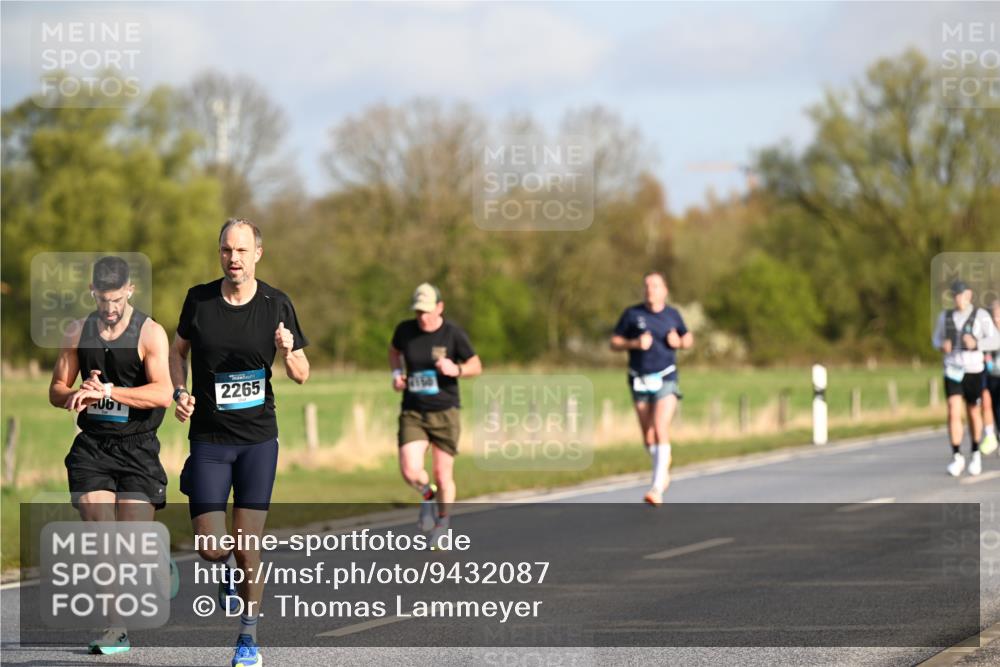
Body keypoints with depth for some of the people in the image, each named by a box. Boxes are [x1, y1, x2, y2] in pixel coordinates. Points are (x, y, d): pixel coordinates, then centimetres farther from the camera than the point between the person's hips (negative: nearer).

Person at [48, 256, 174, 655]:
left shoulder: (150, 333, -5)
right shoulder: (78, 333, 8)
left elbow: (162, 393, -17)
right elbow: (56, 390, 12)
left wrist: (108, 391, -28)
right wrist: (78, 395, -12)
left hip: (137, 447, -3)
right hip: (92, 446, 3)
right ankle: (115, 628, -7)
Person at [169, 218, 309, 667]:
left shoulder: (276, 305, -3)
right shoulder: (199, 299, -2)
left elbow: (301, 374, 4)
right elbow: (178, 350, 14)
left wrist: (288, 354, -19)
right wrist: (179, 392, -4)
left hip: (258, 439, -1)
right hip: (208, 439, 1)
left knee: (247, 546, -4)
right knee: (209, 548, -7)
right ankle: (229, 569, 30)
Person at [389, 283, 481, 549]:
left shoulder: (453, 333, -9)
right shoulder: (405, 330, -2)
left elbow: (476, 366, 0)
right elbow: (394, 350, 21)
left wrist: (456, 370, -21)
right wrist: (396, 373, 3)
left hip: (445, 412, -1)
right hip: (412, 414, 1)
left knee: (443, 477, 2)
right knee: (410, 472, -16)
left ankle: (443, 522, 27)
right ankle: (428, 496, 18)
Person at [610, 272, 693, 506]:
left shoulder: (672, 315, 3)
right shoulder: (632, 314, -1)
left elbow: (688, 339, 17)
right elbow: (614, 342, 2)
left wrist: (679, 342, -5)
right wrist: (635, 343, -16)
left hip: (665, 379, -2)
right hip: (640, 380, 2)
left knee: (661, 431, -17)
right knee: (648, 436, 8)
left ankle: (657, 488, -21)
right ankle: (663, 471, 37)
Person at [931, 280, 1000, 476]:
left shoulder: (981, 316, -7)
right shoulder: (945, 316, 4)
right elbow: (936, 339, 17)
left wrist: (976, 344, -26)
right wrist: (942, 345, -7)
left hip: (973, 371, -1)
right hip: (952, 371, 1)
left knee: (974, 414, 12)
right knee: (954, 413, -14)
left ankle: (975, 454, 32)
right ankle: (957, 458, -12)